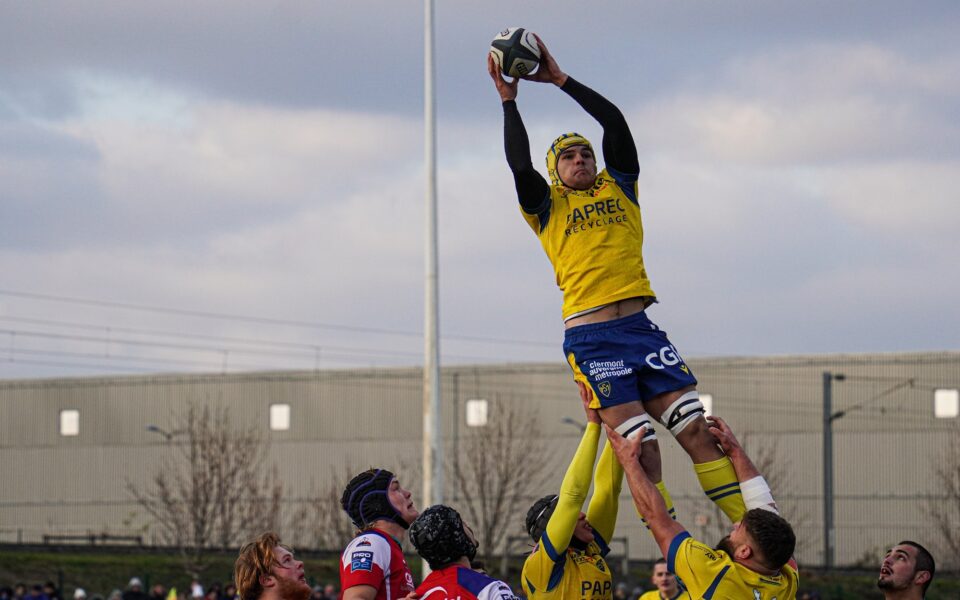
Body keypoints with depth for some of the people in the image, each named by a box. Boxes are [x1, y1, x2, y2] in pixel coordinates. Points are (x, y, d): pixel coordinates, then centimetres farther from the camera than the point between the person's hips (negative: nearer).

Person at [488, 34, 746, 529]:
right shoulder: (547, 205, 12)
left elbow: (614, 121, 10)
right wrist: (508, 100, -3)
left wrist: (560, 79, 10)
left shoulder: (619, 187, 20)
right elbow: (519, 165, -7)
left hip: (639, 326, 4)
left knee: (695, 429, -3)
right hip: (590, 336, -3)